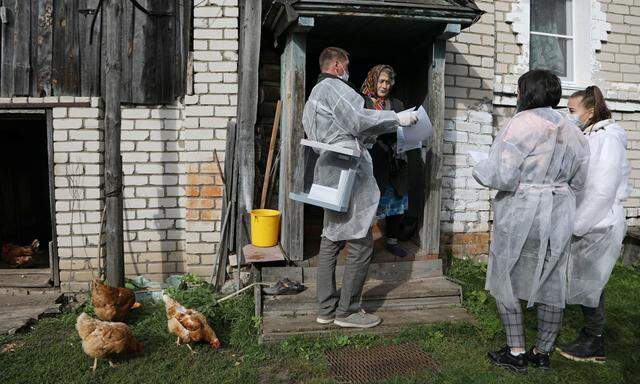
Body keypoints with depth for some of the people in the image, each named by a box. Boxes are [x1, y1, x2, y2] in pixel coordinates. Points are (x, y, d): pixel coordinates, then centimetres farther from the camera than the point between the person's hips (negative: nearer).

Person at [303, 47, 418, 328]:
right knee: (361, 245, -5)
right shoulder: (334, 87, -6)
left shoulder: (315, 93, 26)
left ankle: (326, 309, 17)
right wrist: (397, 118, -9)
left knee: (331, 241, 12)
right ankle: (347, 311, 3)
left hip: (330, 178, 11)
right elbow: (359, 120, -17)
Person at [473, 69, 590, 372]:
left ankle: (516, 353, 14)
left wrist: (480, 169, -1)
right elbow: (579, 182, 12)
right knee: (551, 285, 13)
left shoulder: (521, 124, -14)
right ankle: (542, 353, 26)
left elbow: (503, 176, -20)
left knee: (507, 281, 9)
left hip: (520, 216, -6)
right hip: (558, 220, 6)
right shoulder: (572, 130, 8)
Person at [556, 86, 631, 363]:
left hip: (600, 226, -8)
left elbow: (602, 191, -19)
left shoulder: (608, 139, -14)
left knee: (588, 283, 1)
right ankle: (589, 337, 25)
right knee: (588, 282, 13)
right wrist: (574, 224, 9)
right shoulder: (587, 138, 13)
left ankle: (594, 345, 15)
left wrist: (576, 226, -16)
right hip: (587, 224, 8)